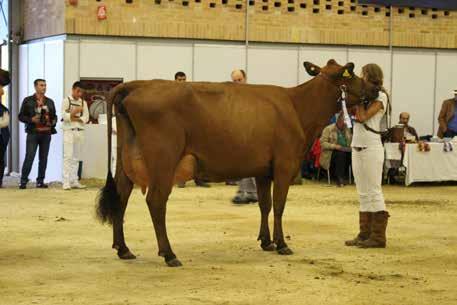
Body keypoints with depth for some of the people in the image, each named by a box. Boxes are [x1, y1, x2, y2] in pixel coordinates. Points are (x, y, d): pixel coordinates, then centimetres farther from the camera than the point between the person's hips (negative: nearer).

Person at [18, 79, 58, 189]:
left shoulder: (50, 102, 14)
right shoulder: (28, 100, 3)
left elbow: (54, 116, 21)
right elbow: (21, 116, 1)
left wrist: (53, 121, 0)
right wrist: (31, 120, -15)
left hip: (46, 133, 4)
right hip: (33, 133, -4)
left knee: (43, 158, 5)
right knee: (29, 157, -9)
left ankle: (40, 181, 13)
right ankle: (23, 181, -2)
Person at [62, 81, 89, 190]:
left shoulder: (83, 102, 13)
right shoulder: (66, 101, 2)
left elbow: (86, 118, 5)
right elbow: (64, 116, -7)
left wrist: (76, 119, -10)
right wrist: (74, 112, -21)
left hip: (80, 131, 4)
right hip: (69, 131, -4)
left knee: (76, 157, 6)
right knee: (68, 156, -9)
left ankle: (74, 181, 8)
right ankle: (66, 182, -12)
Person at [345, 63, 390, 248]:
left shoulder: (380, 96, -9)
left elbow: (363, 116, -18)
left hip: (371, 148, -8)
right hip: (357, 147, 8)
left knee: (373, 192, -6)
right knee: (363, 194, 11)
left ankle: (378, 237, -2)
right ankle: (365, 234, 17)